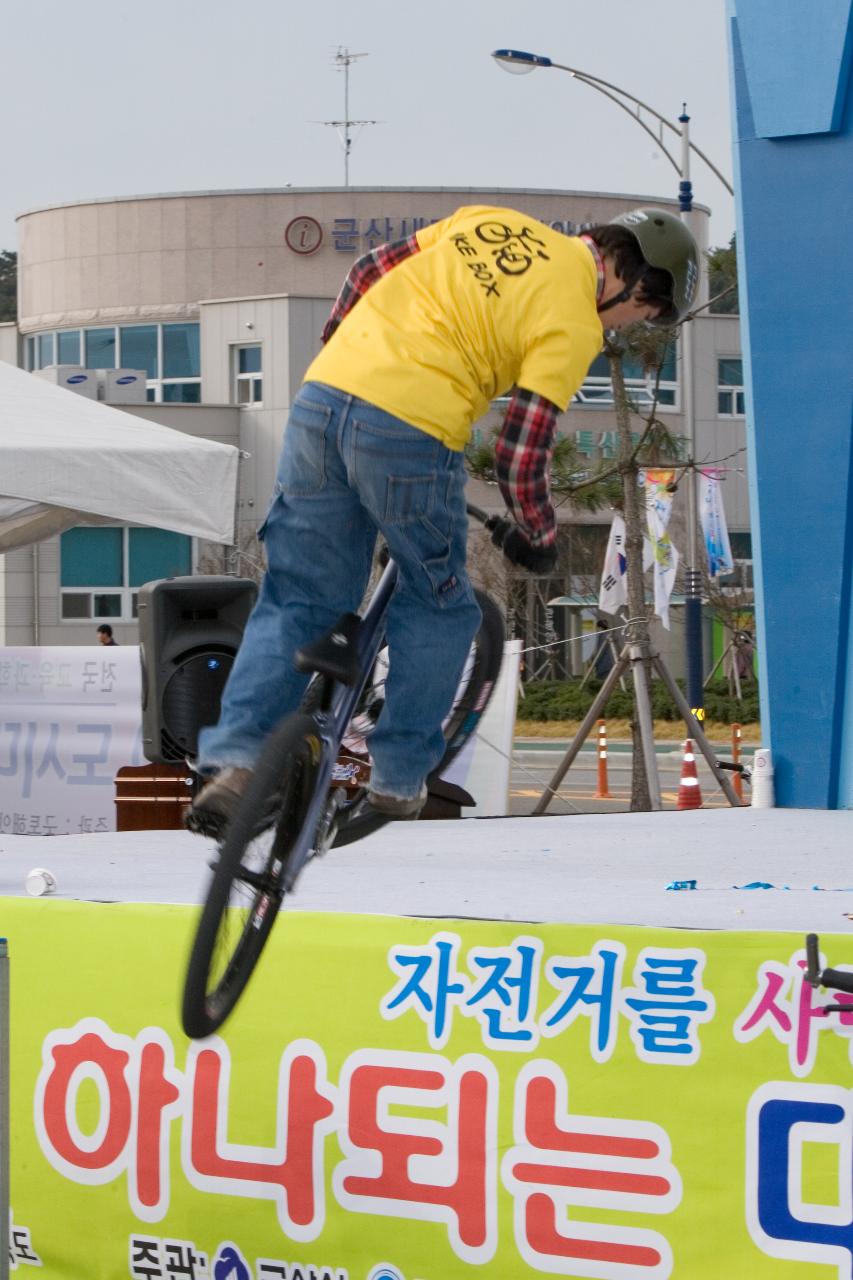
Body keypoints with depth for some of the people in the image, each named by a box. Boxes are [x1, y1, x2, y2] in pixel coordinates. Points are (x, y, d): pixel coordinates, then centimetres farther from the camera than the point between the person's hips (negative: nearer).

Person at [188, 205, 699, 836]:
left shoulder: (489, 218, 18)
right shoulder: (573, 326, -1)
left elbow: (367, 273, 19)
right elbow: (521, 454, -5)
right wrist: (539, 537, 12)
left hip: (321, 396, 6)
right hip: (411, 430, -6)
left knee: (297, 602, 11)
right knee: (439, 607, 17)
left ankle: (235, 759, -2)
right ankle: (399, 778, 18)